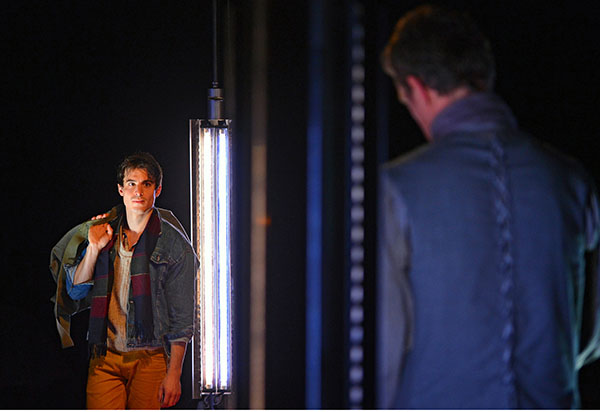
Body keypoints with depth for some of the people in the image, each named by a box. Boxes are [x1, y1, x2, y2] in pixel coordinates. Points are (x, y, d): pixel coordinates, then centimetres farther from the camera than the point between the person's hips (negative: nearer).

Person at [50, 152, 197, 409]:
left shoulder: (175, 245, 0)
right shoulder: (103, 233, 11)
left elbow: (182, 318, -2)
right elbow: (76, 293, 9)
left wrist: (173, 374, -8)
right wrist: (93, 249, -4)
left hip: (149, 357, -2)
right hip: (105, 356, 2)